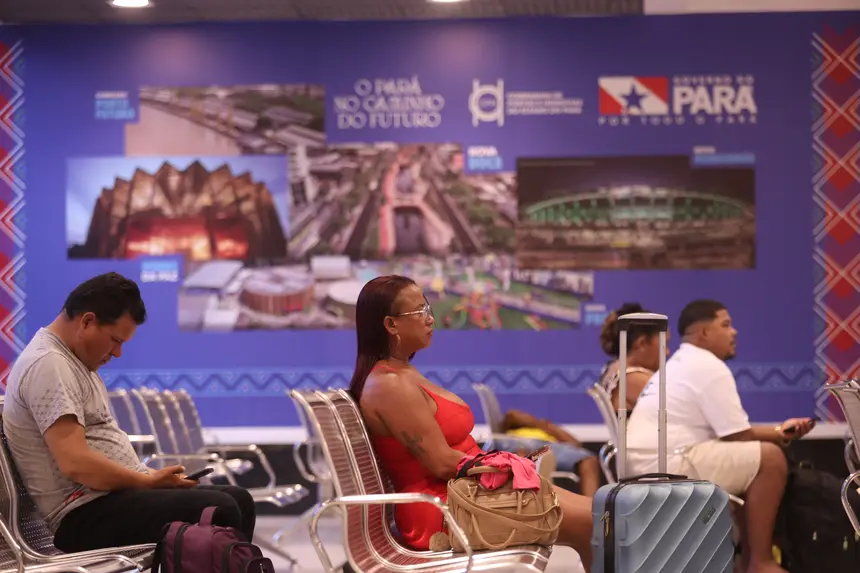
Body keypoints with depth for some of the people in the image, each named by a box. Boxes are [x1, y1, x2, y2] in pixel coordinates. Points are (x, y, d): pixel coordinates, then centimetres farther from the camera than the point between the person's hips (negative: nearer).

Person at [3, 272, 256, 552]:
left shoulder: (74, 359, 18)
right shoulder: (48, 365, -16)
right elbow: (76, 463, -25)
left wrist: (149, 478, 4)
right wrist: (148, 481, -15)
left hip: (110, 496, 11)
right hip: (84, 517, -11)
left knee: (238, 500, 7)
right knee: (218, 512, -24)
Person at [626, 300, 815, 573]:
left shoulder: (680, 364, 23)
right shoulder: (710, 367, -9)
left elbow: (728, 431, 23)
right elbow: (738, 437, -9)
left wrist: (778, 430, 19)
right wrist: (780, 434, 9)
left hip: (646, 466, 11)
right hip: (667, 466, -11)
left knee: (749, 460, 22)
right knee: (770, 458, -11)